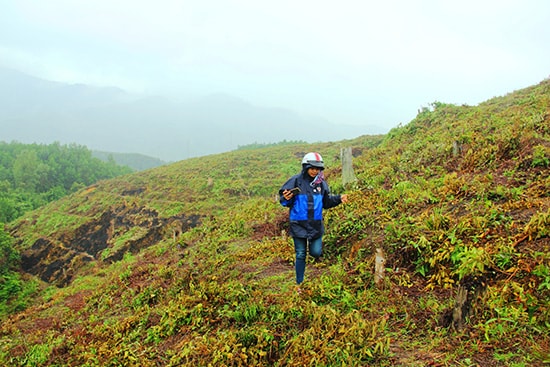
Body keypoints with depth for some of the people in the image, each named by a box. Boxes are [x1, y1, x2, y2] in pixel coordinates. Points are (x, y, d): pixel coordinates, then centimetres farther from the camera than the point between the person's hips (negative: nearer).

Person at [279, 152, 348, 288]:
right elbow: (283, 200, -6)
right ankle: (299, 283, 23)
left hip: (316, 224, 3)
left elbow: (327, 201, 13)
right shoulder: (296, 181, -8)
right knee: (301, 255, 6)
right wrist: (286, 199, -28)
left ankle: (314, 245, 37)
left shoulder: (321, 183, 3)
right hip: (299, 224, -3)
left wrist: (339, 199, -2)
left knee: (316, 252, -2)